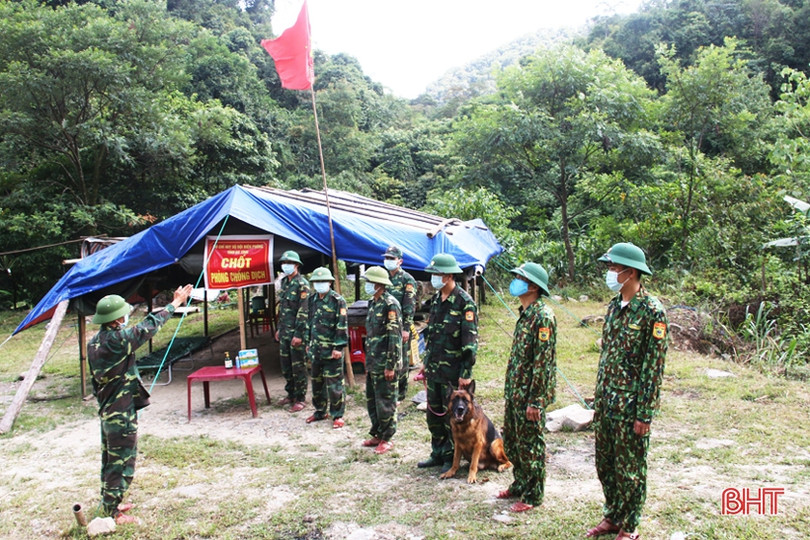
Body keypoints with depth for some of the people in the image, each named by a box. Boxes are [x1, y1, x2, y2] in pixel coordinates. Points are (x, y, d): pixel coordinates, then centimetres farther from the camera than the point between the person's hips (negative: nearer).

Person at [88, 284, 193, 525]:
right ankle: (111, 511, 11)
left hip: (106, 410, 9)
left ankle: (109, 504, 33)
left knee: (110, 460, 20)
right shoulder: (117, 340, -24)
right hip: (122, 414, -9)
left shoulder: (94, 342, 4)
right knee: (122, 463, 2)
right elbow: (149, 326, -16)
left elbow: (96, 379, 13)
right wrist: (175, 303, -6)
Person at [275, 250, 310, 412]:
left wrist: (298, 334, -20)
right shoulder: (284, 282, 13)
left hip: (296, 332, -8)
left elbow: (303, 311, -17)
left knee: (298, 366, 0)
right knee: (285, 364, 15)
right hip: (284, 331, 8)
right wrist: (279, 328, 19)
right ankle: (291, 394, 29)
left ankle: (300, 399, 9)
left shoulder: (302, 284, -13)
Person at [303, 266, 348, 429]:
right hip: (316, 349, 7)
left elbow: (342, 326, -14)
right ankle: (320, 411, 31)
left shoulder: (337, 301, -11)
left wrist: (338, 347, -17)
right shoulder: (312, 300, 9)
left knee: (334, 384, 0)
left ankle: (338, 415, 11)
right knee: (316, 381, 16)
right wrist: (308, 343, 16)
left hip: (331, 350, -7)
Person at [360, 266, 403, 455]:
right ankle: (377, 434, 29)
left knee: (385, 402, 1)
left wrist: (390, 366, -20)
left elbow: (395, 336, -19)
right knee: (371, 400, 16)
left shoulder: (390, 304, -16)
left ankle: (386, 439, 13)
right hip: (372, 361, 9)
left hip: (385, 363, -9)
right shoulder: (373, 303, 12)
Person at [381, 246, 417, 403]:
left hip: (401, 327, -6)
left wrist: (406, 328, -16)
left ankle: (401, 391, 12)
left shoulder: (407, 279, -7)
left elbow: (410, 306, -12)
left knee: (401, 360, 1)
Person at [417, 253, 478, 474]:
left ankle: (451, 458, 19)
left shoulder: (464, 302, -14)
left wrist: (466, 373, -18)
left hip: (452, 371, -7)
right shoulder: (436, 299, 10)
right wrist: (425, 362, 17)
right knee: (434, 413, 15)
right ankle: (437, 454, 29)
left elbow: (471, 341, -16)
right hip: (433, 368, 8)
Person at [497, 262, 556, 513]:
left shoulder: (542, 316, -19)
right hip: (514, 391, 10)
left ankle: (533, 495, 18)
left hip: (530, 394, -10)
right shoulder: (525, 313, 11)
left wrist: (535, 400, -22)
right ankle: (520, 485, 35)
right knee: (511, 441, 19)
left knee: (530, 445, 4)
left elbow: (543, 361, -22)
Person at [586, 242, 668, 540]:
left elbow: (654, 367, -15)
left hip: (630, 404, -7)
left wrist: (645, 414, -16)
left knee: (629, 468, 7)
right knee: (605, 463, 17)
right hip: (605, 401, 7)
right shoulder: (614, 305, 8)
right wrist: (598, 395, 15)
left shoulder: (652, 311, -14)